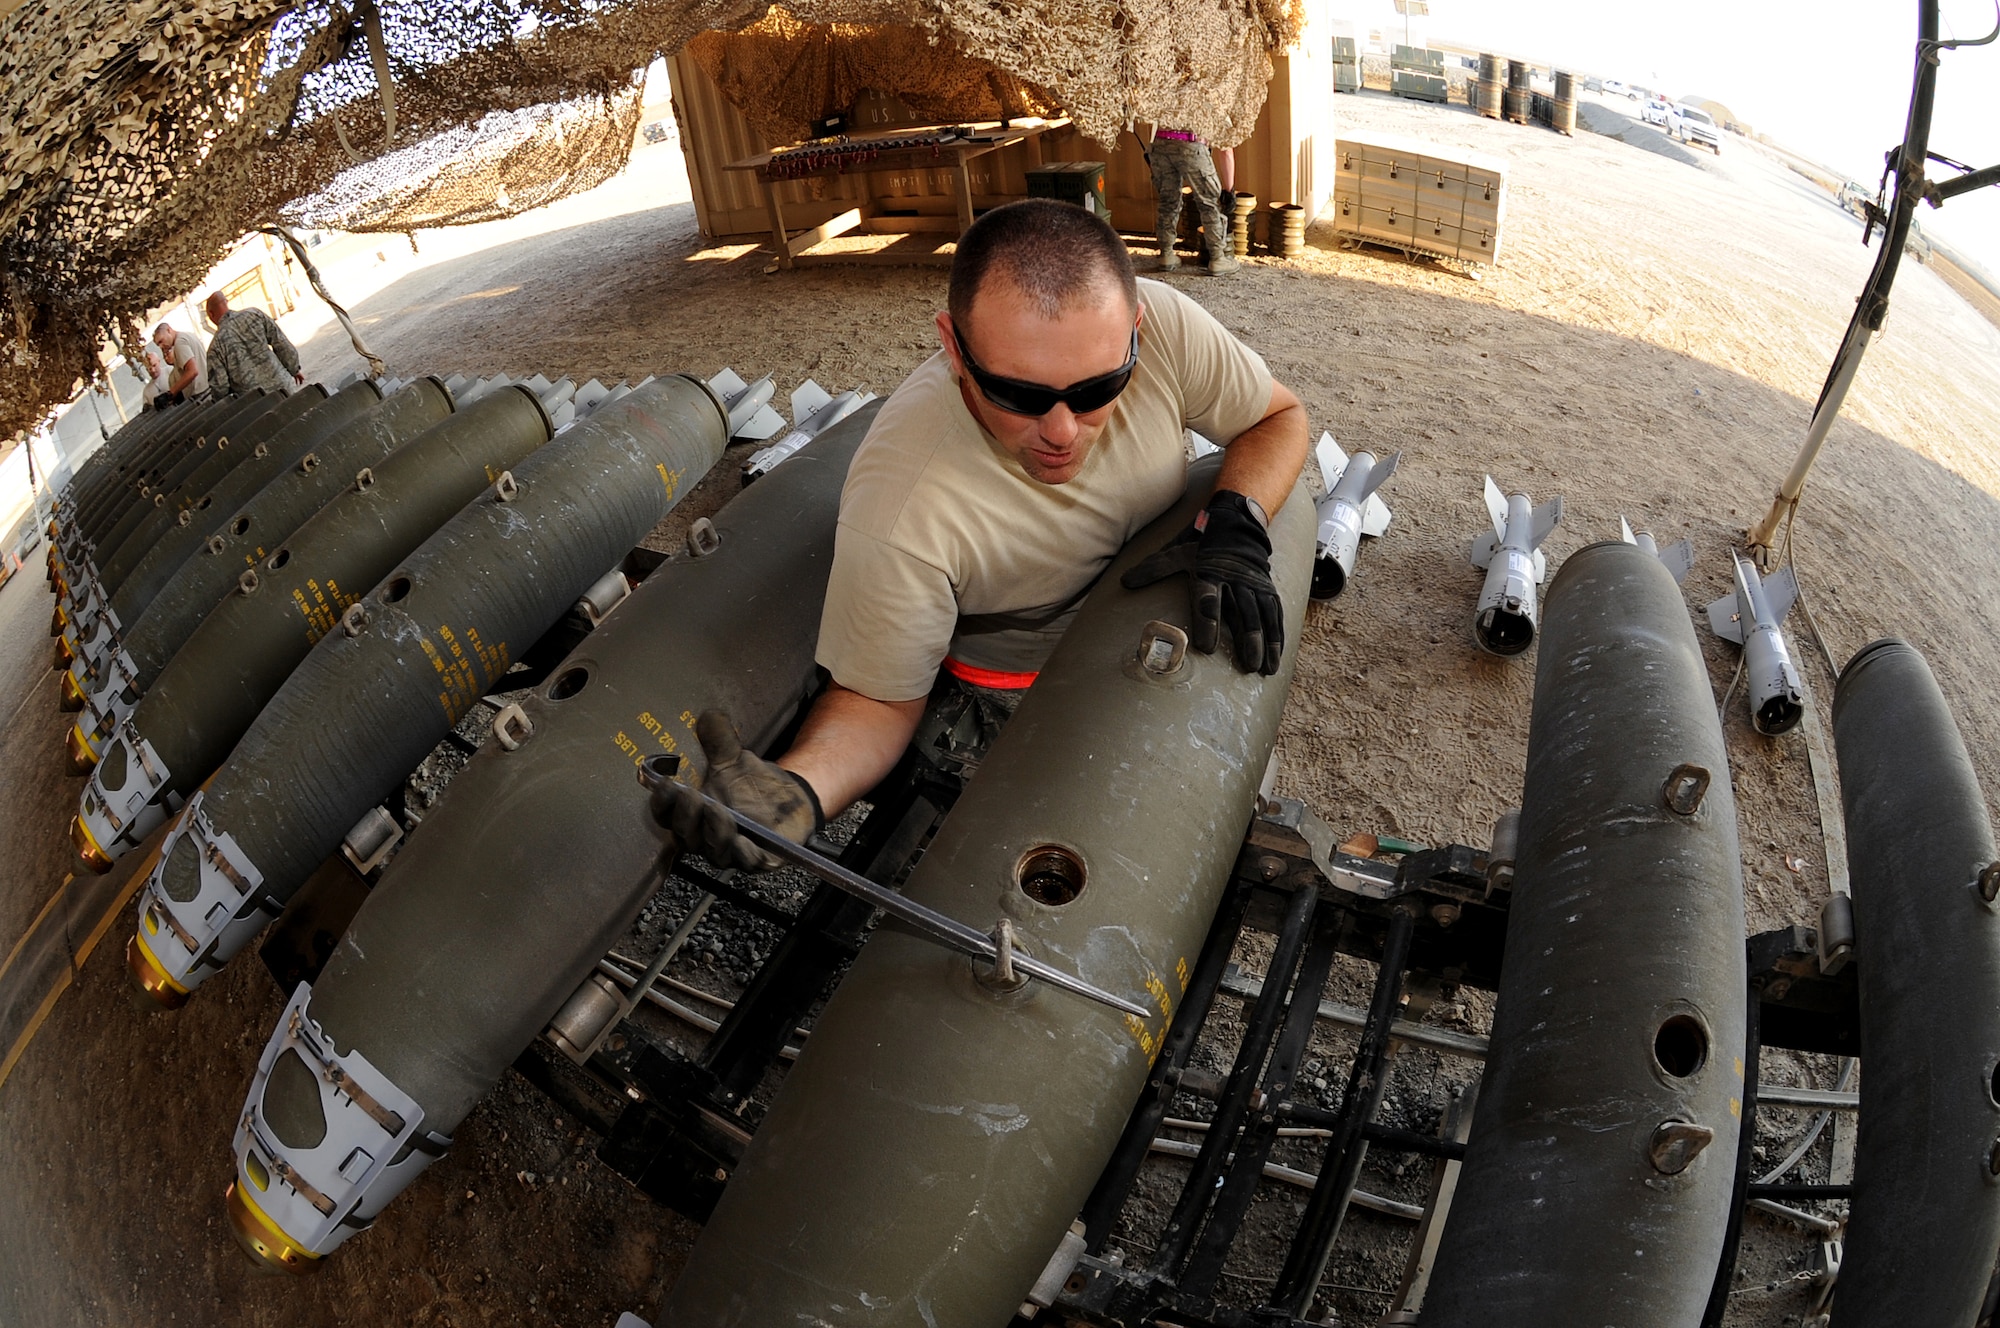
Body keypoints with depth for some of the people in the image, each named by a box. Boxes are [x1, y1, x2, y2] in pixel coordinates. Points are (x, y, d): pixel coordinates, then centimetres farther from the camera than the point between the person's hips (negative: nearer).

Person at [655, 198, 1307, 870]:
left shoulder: (1162, 323, -28)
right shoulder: (897, 513, -38)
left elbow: (1279, 417, -9)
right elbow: (880, 699, -24)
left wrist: (1235, 521, -29)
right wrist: (797, 787, -45)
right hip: (1013, 682, -5)